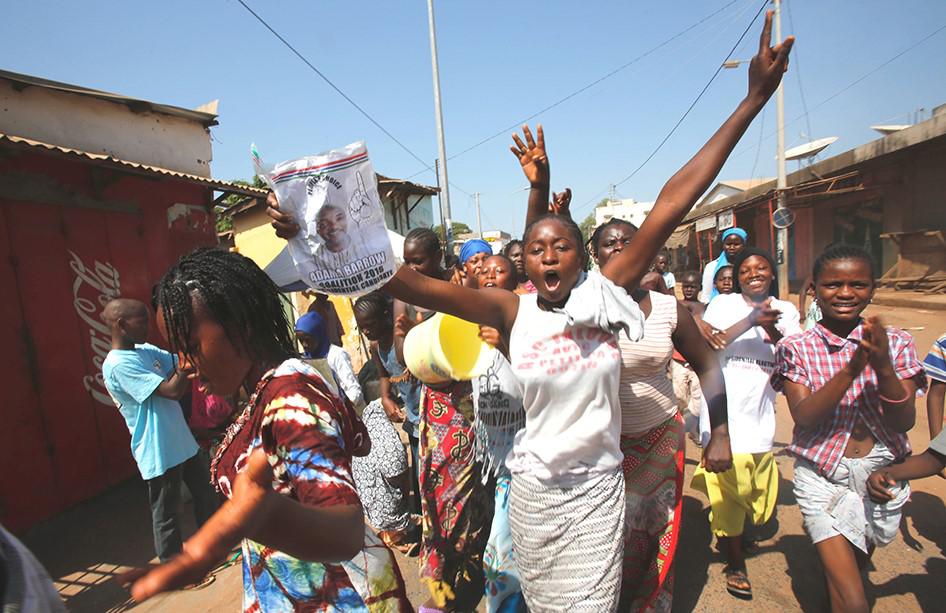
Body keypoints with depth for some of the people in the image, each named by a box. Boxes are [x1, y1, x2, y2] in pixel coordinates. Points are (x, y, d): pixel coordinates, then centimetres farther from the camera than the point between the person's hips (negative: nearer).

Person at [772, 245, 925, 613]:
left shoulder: (895, 343, -2)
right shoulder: (797, 349, -9)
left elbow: (904, 422, -9)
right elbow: (803, 417, -19)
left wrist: (883, 367, -25)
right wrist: (851, 369, -29)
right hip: (823, 477, -3)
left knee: (856, 567, 25)